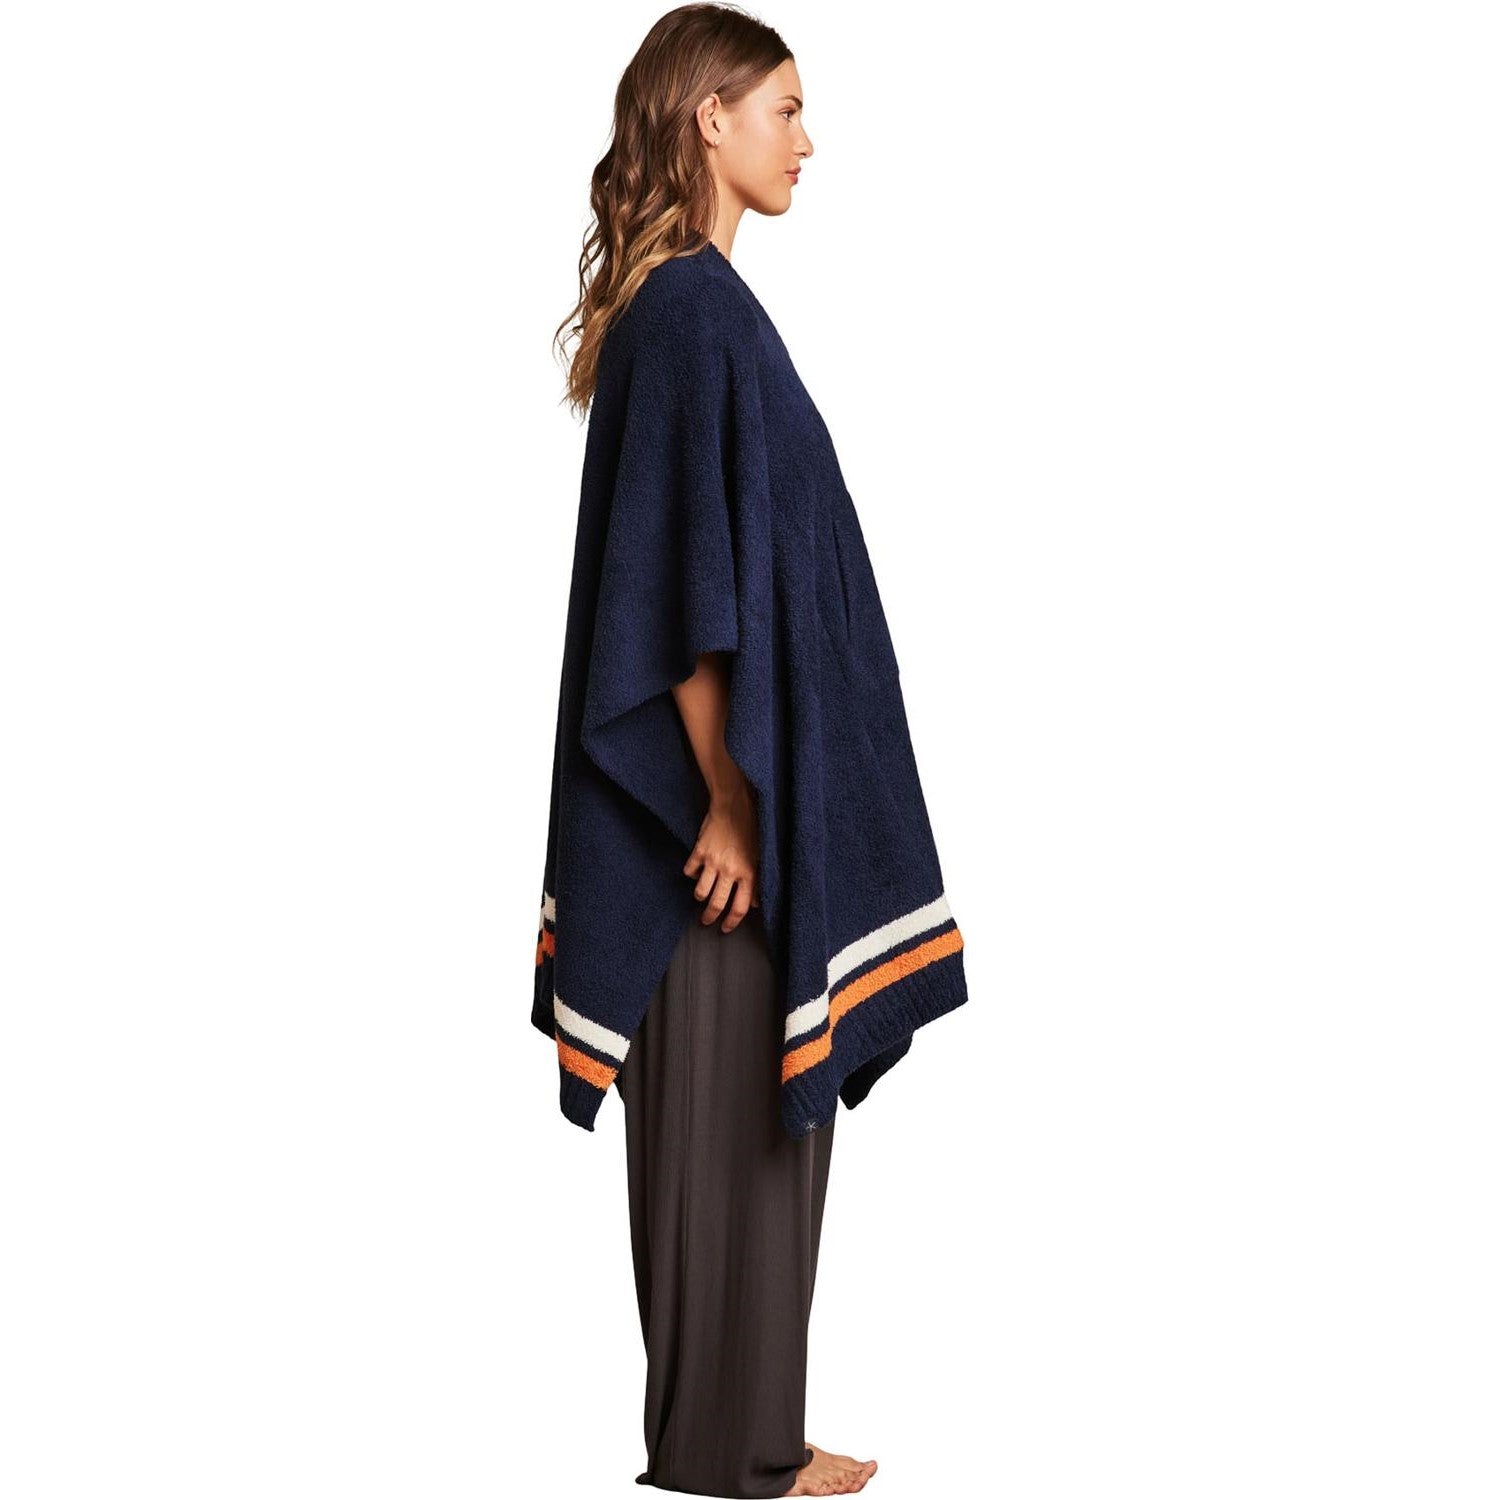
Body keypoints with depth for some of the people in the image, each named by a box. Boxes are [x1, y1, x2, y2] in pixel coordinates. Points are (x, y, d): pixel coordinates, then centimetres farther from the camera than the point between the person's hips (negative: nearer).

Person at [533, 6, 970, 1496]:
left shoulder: (684, 300, 14)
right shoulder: (693, 312, -17)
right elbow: (687, 586, -21)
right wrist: (729, 798, -19)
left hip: (746, 781, 10)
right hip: (733, 790, -10)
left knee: (733, 1122, 15)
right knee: (735, 1121, 0)